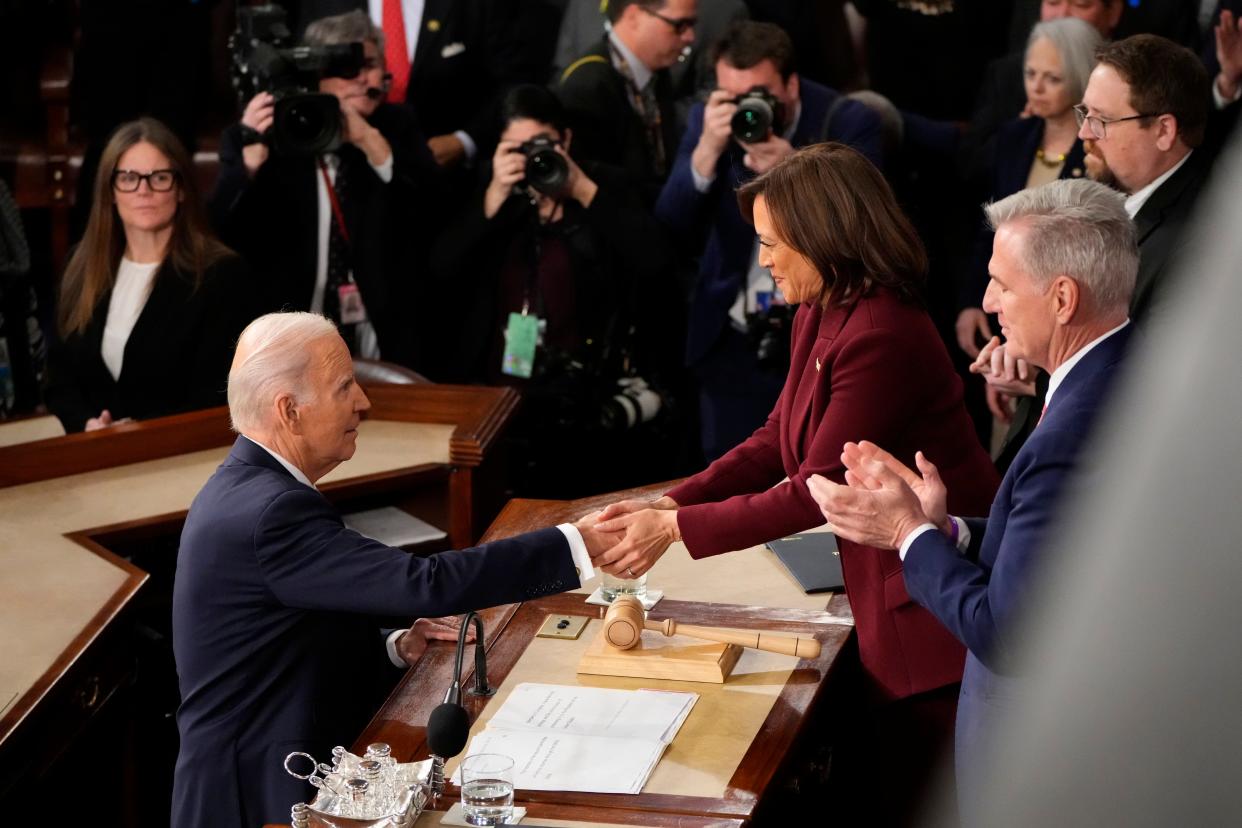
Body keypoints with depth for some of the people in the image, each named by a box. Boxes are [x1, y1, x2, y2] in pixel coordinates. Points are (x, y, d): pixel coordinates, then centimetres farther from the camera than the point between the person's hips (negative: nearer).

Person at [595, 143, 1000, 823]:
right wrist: (668, 503, -3)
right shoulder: (819, 318, 5)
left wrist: (677, 528, -16)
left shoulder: (882, 337, -26)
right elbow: (776, 443, 9)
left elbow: (815, 492, -23)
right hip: (883, 584, 9)